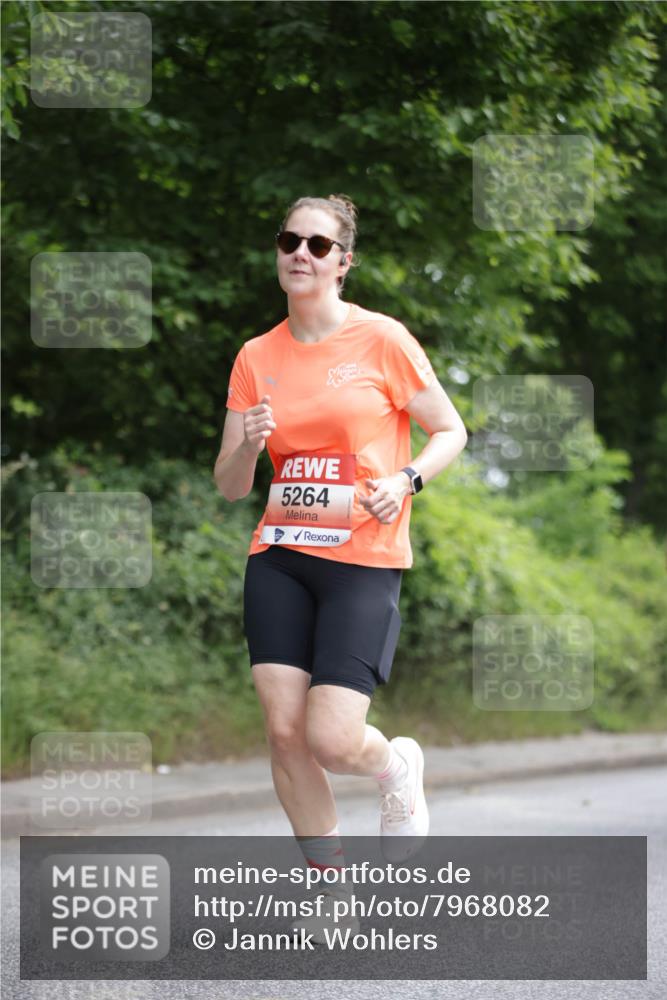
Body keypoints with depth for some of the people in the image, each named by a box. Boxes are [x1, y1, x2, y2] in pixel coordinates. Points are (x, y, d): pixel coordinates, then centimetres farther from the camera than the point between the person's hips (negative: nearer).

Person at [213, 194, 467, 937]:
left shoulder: (382, 339, -3)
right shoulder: (256, 358, 7)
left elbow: (450, 432, 4)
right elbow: (230, 487, 9)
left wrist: (406, 480, -15)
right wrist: (247, 446, -13)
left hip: (364, 561, -4)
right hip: (279, 556, 4)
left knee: (331, 740, -14)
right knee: (283, 730, -4)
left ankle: (397, 766, 23)